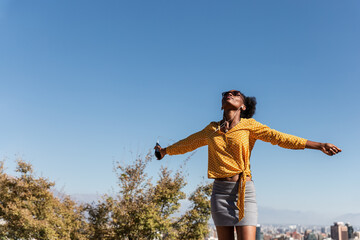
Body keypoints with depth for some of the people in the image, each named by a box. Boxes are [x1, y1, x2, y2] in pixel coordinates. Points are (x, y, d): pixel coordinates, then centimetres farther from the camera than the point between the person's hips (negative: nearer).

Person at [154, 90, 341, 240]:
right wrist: (166, 150, 43)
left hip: (244, 190, -3)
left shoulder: (249, 125, 4)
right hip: (220, 191, 3)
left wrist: (319, 145, -12)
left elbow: (279, 137, -4)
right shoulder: (211, 129, 13)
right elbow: (189, 143, 28)